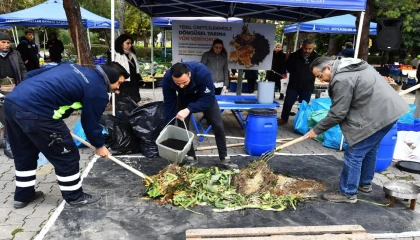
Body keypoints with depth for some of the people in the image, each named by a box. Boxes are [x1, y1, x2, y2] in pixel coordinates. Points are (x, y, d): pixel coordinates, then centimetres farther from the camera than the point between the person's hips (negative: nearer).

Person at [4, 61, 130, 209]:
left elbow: (32, 74, 22)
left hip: (12, 101, 9)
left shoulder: (72, 67, 20)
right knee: (67, 156, 8)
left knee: (24, 155, 26)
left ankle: (23, 195, 41)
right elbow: (91, 122, 5)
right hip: (34, 112, -9)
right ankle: (75, 197, 24)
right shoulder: (98, 91, -3)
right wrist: (99, 145, 21)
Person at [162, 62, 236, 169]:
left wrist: (189, 109, -48)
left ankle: (224, 158, 9)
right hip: (184, 98, 2)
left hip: (205, 96, -2)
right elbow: (169, 103, -22)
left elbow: (209, 98, -37)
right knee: (182, 127, -7)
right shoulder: (167, 79, -34)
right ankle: (191, 157, 12)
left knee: (218, 125, -6)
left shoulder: (202, 72, -43)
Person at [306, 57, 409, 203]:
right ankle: (365, 184, 39)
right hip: (389, 110, 11)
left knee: (354, 154, -2)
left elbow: (337, 113, -18)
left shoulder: (341, 80, -20)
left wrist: (317, 130, -8)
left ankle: (348, 194, 8)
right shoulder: (351, 66, 13)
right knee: (370, 150, 23)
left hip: (376, 116, -11)